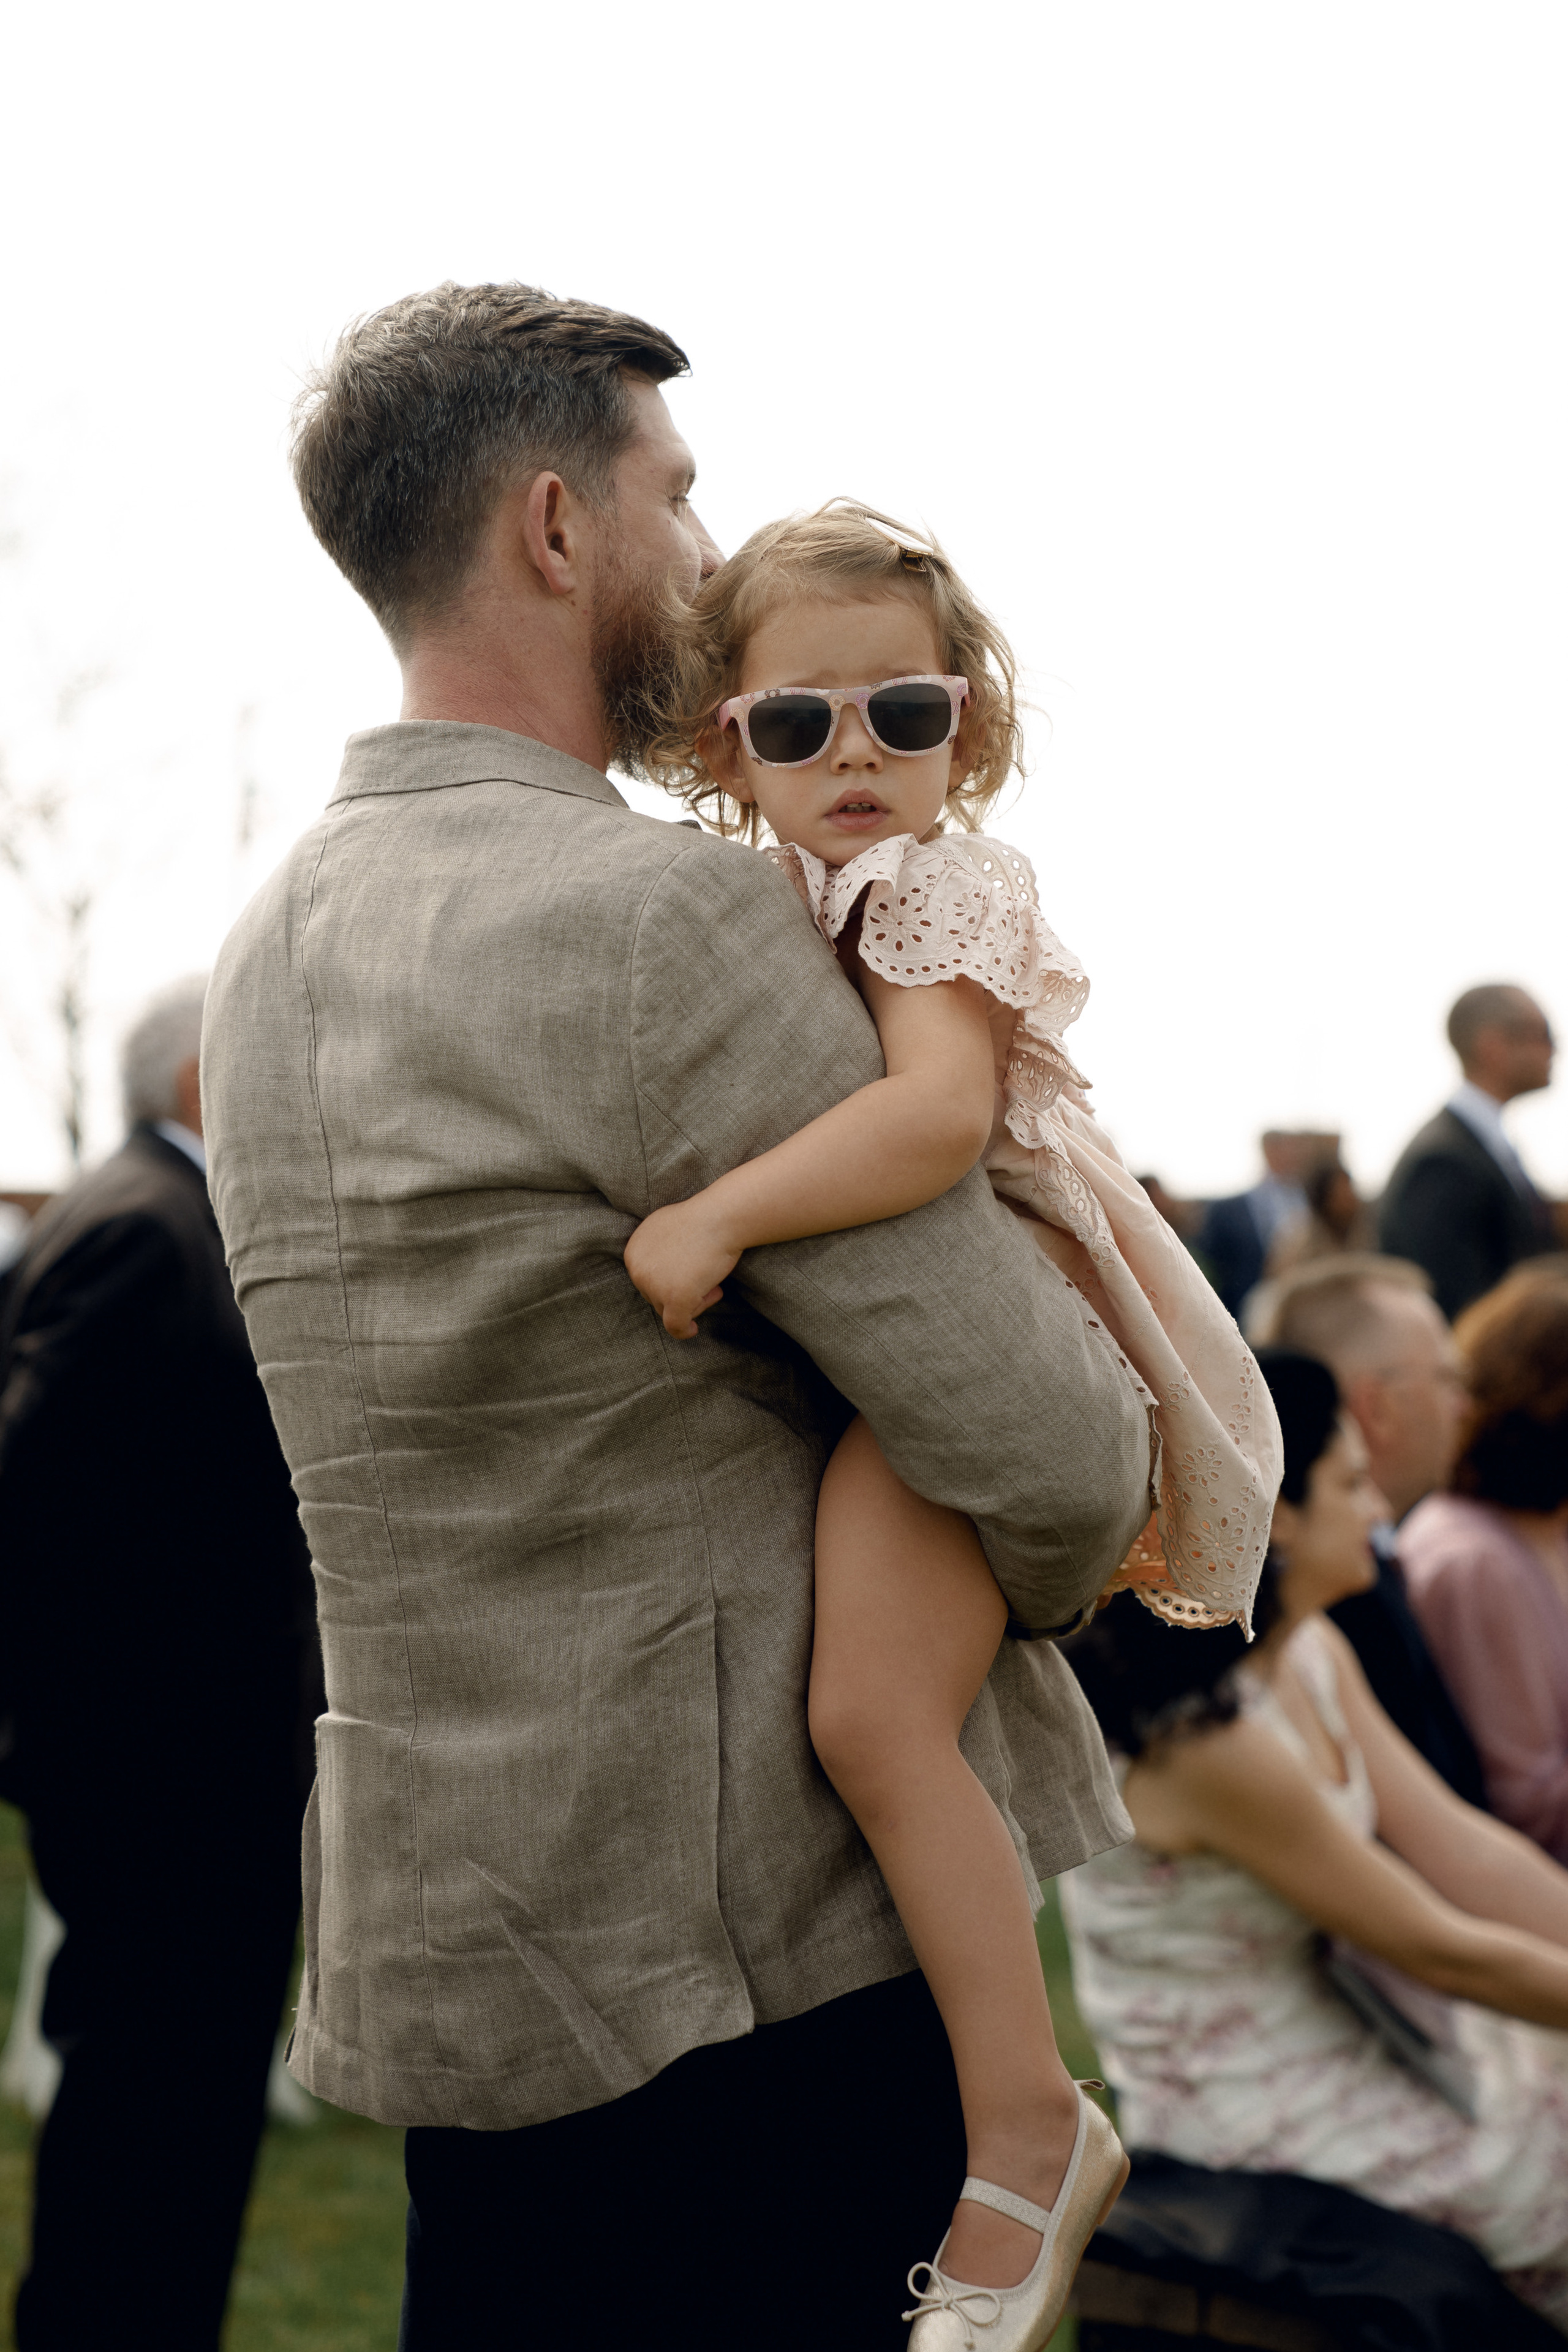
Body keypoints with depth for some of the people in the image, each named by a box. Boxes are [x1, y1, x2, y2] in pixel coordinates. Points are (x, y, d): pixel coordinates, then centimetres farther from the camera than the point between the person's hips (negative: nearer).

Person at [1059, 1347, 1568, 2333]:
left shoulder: (1314, 1653, 1)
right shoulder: (1208, 1741, -27)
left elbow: (1459, 1845, 0)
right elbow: (1440, 1950, -19)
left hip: (1346, 2041, 8)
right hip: (1259, 2132, -8)